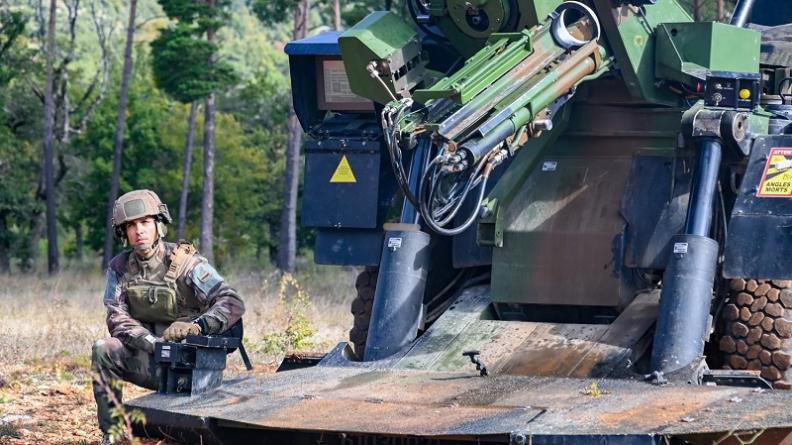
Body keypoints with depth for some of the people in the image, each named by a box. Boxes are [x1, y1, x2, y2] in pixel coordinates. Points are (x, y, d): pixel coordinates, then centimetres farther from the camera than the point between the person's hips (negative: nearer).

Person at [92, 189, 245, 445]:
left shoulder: (185, 263, -13)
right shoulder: (120, 268, 2)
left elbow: (233, 304, -22)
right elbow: (117, 318, -7)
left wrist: (197, 326, -41)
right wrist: (151, 342, -26)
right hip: (147, 357, 4)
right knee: (103, 352, -22)